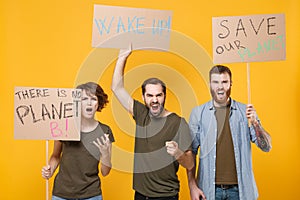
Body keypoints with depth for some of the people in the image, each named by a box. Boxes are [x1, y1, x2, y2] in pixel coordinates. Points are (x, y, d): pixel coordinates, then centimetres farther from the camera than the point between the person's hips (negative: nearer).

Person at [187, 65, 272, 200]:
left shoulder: (245, 112, 1)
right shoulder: (198, 113, -1)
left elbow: (266, 147, -1)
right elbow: (191, 152, 0)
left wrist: (255, 123, -17)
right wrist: (192, 186, -5)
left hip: (239, 189, 1)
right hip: (209, 189, 0)